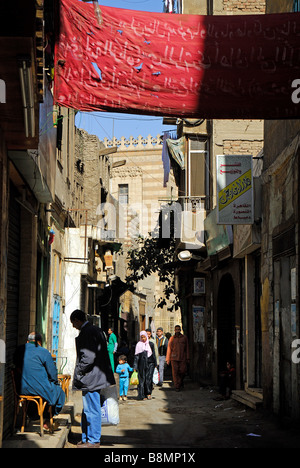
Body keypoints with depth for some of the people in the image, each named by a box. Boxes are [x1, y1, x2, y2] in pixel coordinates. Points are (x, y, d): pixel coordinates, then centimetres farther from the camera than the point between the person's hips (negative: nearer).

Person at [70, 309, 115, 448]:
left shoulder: (86, 332, -17)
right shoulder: (96, 330, 14)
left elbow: (88, 357, -23)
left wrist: (79, 373, -13)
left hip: (90, 378, -11)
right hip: (95, 377, 11)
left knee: (92, 410, -2)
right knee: (88, 410, 17)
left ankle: (93, 441, 4)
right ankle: (86, 438, 25)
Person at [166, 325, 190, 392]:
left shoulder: (184, 338, 6)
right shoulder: (172, 338, 6)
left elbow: (187, 348, 8)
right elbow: (169, 349, 8)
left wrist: (188, 358, 3)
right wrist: (168, 359, 4)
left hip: (182, 358, 0)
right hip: (174, 358, 0)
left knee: (183, 371, -3)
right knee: (175, 372, -4)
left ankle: (181, 381, 26)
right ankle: (177, 386, 3)